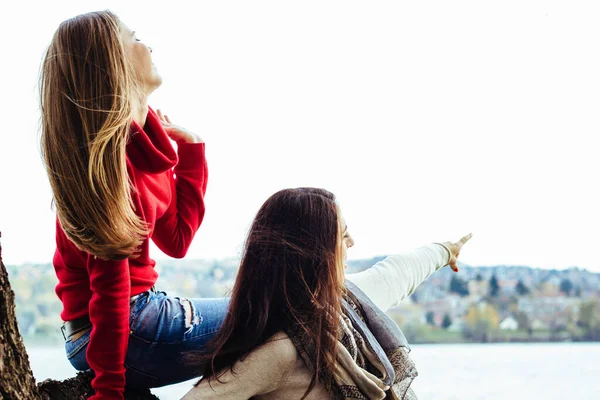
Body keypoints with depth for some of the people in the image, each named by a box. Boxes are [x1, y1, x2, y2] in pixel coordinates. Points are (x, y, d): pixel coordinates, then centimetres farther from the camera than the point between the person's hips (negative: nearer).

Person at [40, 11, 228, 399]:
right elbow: (109, 280, -23)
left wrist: (190, 150, 10)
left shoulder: (145, 144, 7)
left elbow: (176, 239, 11)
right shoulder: (106, 149, -20)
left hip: (137, 310, 10)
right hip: (127, 328, -10)